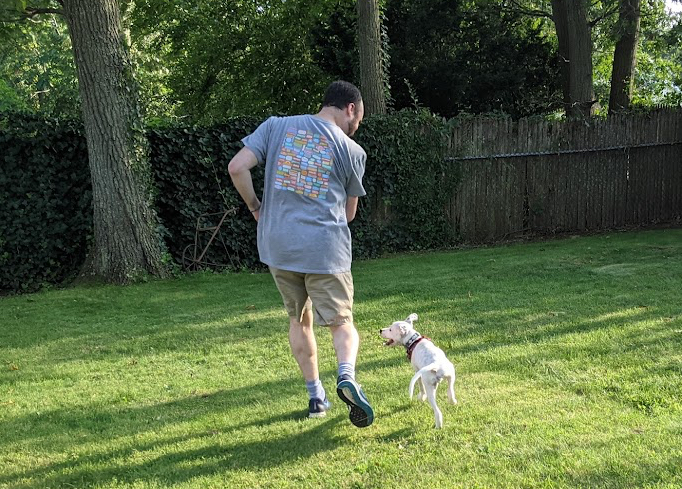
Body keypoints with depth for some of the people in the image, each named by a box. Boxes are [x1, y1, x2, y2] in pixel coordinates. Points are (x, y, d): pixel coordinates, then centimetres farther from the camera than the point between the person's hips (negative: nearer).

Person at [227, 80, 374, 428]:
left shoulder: (276, 126, 6)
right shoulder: (351, 151, 4)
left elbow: (237, 168, -4)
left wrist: (255, 207, 10)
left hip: (278, 245, 3)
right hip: (325, 248, -3)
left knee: (299, 319, 20)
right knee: (341, 321, 6)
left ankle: (316, 395, 23)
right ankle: (347, 375, -22)